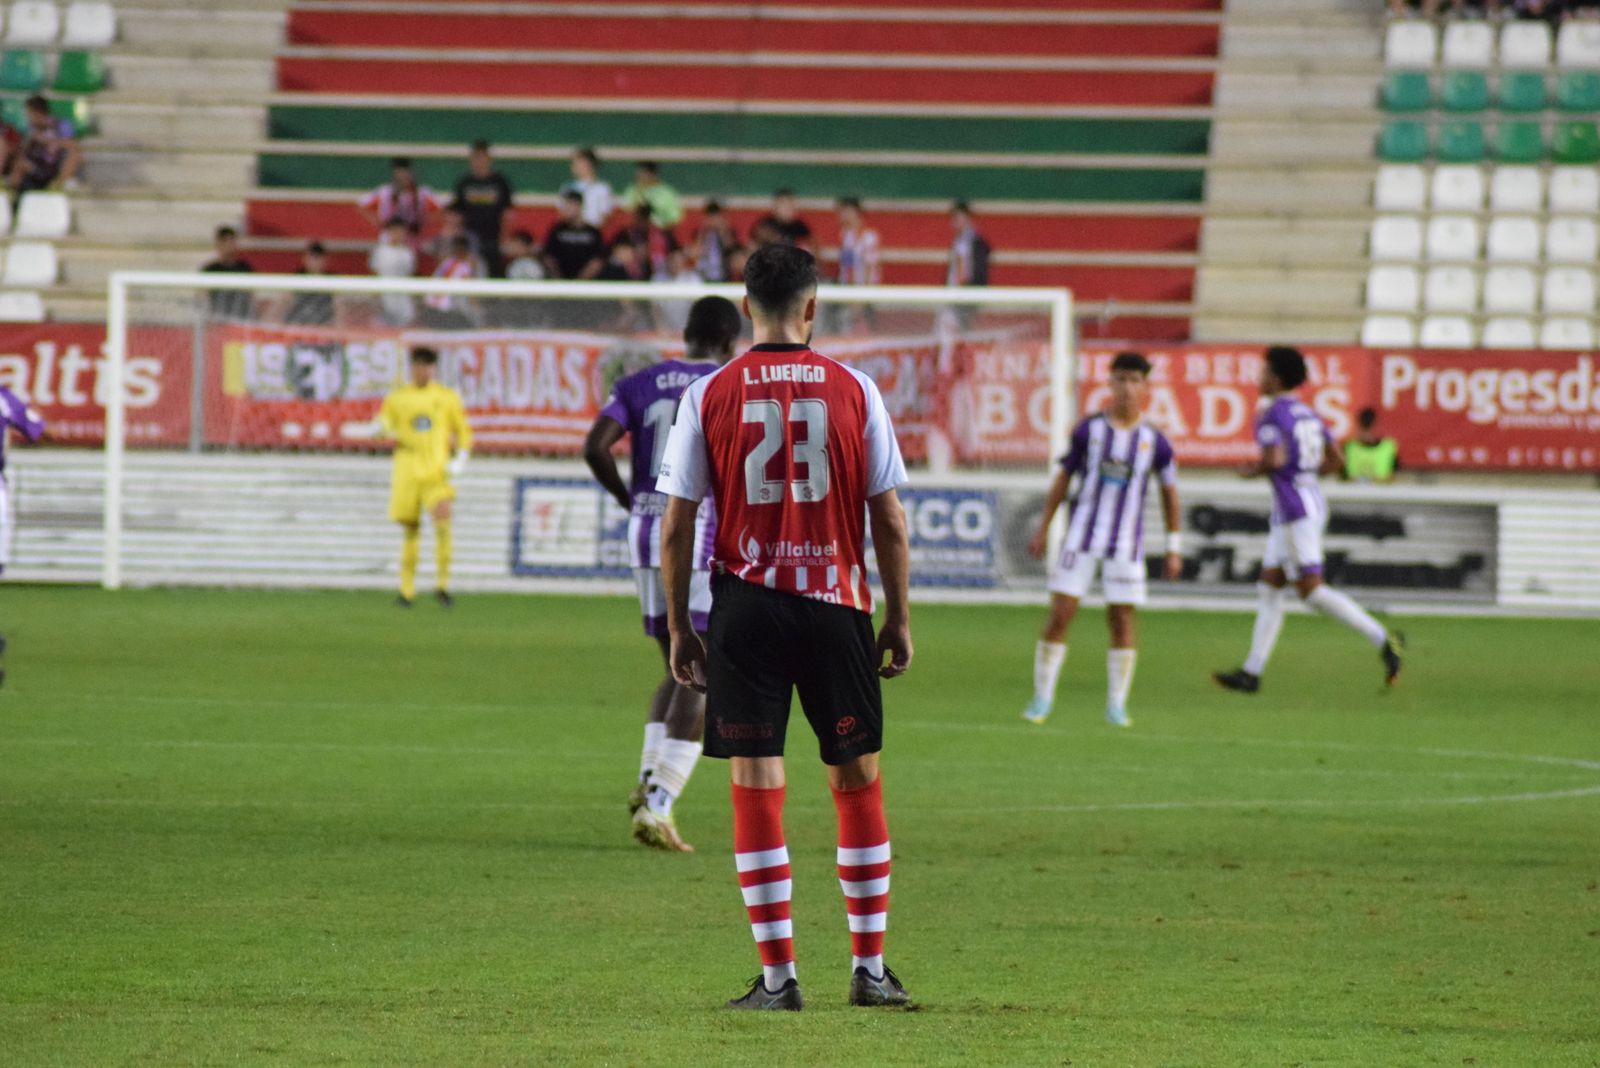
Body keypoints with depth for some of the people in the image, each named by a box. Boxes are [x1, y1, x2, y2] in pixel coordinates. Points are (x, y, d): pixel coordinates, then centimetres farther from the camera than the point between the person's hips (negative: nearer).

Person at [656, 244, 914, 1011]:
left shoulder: (709, 395, -1)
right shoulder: (853, 389, 0)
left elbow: (677, 523, -1)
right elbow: (889, 518, 1)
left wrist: (679, 627, 7)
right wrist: (899, 618, 9)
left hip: (745, 603, -1)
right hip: (837, 603, 1)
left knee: (756, 789, 2)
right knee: (858, 781, 12)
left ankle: (778, 976, -1)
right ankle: (870, 968, 14)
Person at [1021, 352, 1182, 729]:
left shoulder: (1154, 442, 0)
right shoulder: (1089, 430, 0)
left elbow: (1170, 493, 9)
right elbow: (1064, 478, 8)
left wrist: (1174, 549, 7)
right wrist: (1043, 528, 7)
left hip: (1126, 545, 0)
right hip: (1081, 538, 0)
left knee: (1122, 620, -1)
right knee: (1060, 614, -4)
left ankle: (1116, 704, 11)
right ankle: (1042, 697, 6)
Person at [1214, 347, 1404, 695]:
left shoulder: (1270, 417, -13)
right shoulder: (1308, 414, 15)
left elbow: (1275, 459, -27)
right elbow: (1336, 460, 15)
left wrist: (1252, 471, -7)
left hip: (1293, 507, -10)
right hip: (1313, 501, 10)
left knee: (1312, 591, -11)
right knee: (1269, 589, 11)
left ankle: (1382, 640, -19)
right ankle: (1252, 672, 11)